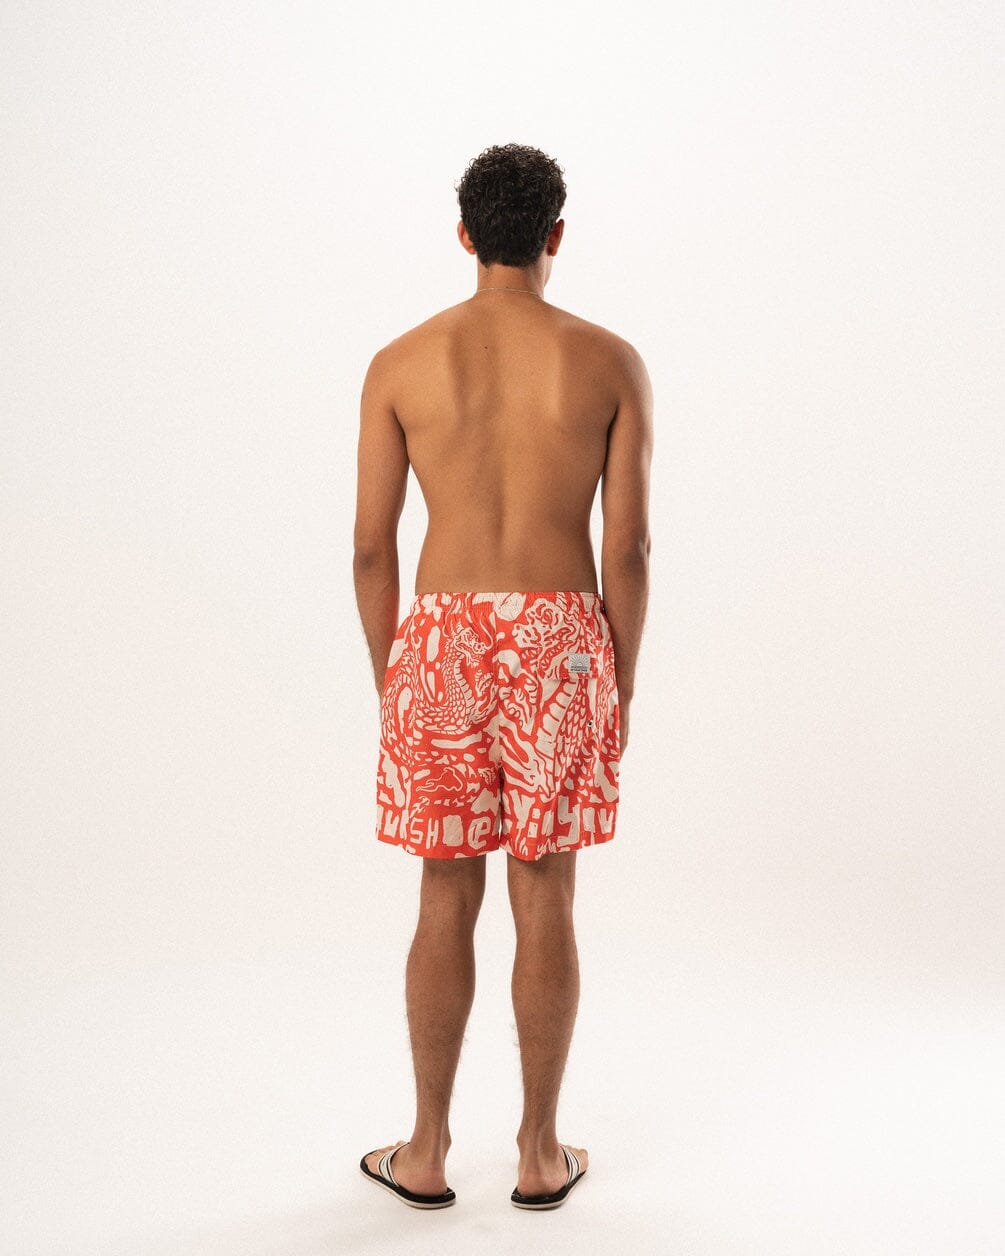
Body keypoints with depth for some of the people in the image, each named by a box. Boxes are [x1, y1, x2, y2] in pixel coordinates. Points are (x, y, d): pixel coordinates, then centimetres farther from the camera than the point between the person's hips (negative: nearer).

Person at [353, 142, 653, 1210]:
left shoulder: (400, 363, 1)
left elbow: (371, 545, 1)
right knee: (545, 902, 10)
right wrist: (621, 685, 7)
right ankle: (540, 1153, 23)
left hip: (442, 641, 1)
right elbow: (627, 544, -3)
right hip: (560, 642, 0)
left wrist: (389, 682, 12)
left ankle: (428, 1153, 24)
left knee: (447, 900, 12)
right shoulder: (610, 362, 0)